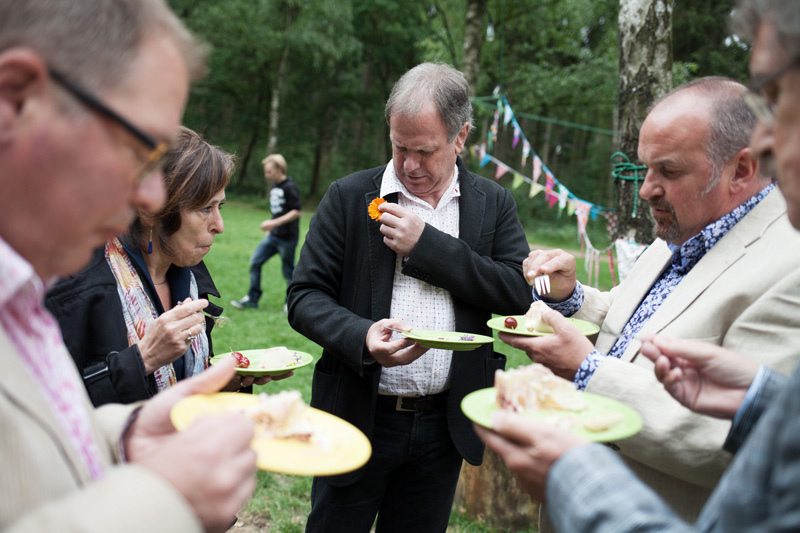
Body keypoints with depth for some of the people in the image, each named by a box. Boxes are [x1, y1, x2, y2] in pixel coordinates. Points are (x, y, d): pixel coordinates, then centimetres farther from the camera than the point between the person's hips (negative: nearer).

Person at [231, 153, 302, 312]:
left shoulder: (290, 187, -14)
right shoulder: (274, 187, 11)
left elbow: (296, 211, -20)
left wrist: (274, 223, -23)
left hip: (287, 238, -8)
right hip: (273, 236, 8)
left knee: (288, 270, 3)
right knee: (255, 261, 3)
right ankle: (252, 299, 11)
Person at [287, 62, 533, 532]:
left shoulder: (495, 205, 2)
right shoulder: (350, 197, -3)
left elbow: (521, 296, -9)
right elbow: (305, 297, -4)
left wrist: (427, 245, -17)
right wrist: (361, 337, -24)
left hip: (444, 424, 2)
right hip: (359, 418, -1)